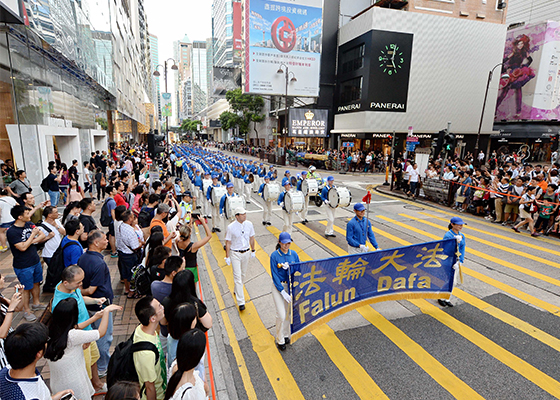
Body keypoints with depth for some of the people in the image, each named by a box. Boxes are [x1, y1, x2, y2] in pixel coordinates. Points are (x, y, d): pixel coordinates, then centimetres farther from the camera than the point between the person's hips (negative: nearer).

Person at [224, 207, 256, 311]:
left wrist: (253, 251, 13)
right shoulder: (231, 227, -15)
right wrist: (227, 257, -7)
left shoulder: (249, 224, -3)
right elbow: (228, 242, -9)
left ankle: (237, 291, 44)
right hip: (235, 254, -4)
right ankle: (241, 302, -3)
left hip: (246, 253, 4)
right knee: (237, 277, -6)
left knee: (243, 274, 18)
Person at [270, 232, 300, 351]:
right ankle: (279, 340, 17)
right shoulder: (274, 256, -12)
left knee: (289, 312, 11)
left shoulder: (293, 254, -1)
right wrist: (283, 292, -17)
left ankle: (286, 335, 33)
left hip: (291, 285, 4)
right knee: (281, 315, -4)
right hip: (278, 286, -4)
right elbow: (274, 275, -13)